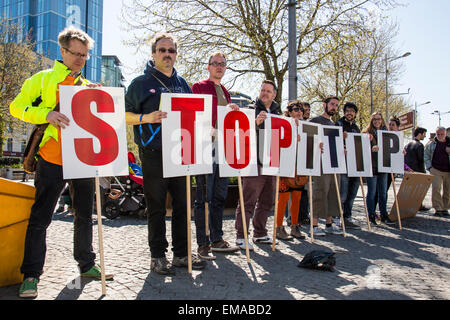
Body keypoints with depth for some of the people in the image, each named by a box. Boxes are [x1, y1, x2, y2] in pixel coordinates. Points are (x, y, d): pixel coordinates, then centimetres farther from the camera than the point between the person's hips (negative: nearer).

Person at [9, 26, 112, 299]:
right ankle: (31, 275, 10)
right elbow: (17, 107, 0)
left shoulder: (89, 86, 19)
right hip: (53, 159, -4)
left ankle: (87, 265, 27)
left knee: (85, 215, 12)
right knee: (40, 218, -2)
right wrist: (46, 114, -17)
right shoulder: (43, 79, 6)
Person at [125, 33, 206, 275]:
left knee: (183, 204, 8)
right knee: (157, 207, 2)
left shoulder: (183, 84, 17)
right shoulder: (141, 83, 3)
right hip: (154, 153, -4)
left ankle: (181, 254, 20)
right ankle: (158, 256, 14)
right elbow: (126, 115, 0)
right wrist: (147, 118, -17)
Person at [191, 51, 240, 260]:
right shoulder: (199, 87, 1)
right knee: (204, 197, -5)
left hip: (223, 148, 7)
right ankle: (203, 244, 3)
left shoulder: (225, 92, 22)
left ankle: (217, 240, 21)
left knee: (220, 196, 11)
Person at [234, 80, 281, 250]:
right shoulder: (250, 110, 0)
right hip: (254, 163, -7)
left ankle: (260, 234, 25)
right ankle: (241, 236, 1)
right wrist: (255, 123, -28)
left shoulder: (277, 113, 18)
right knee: (248, 201, -6)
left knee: (266, 201, 13)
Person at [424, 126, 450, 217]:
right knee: (436, 188, -13)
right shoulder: (432, 144, 8)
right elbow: (426, 155, 13)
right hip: (436, 170, -1)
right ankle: (437, 208, -6)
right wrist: (429, 167, 2)